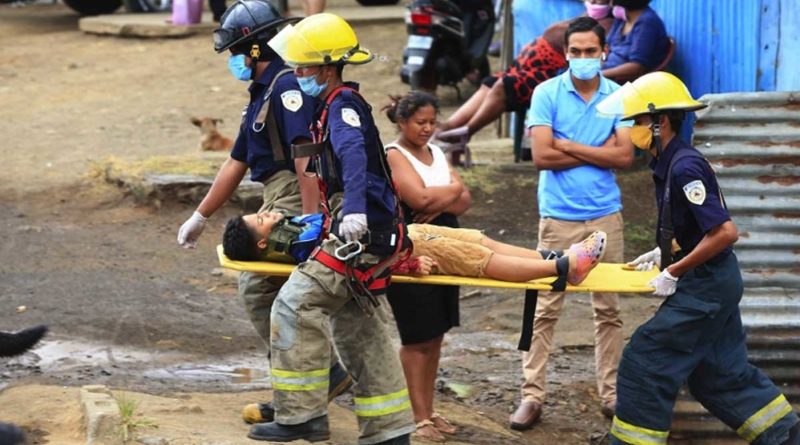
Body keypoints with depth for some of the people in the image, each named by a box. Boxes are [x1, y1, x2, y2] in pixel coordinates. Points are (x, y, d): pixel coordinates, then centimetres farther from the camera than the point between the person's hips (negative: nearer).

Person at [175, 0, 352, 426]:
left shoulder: (287, 86, -12)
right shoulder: (262, 94, 20)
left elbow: (305, 156, -22)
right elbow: (236, 163, 26)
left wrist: (311, 221, -29)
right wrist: (200, 217, 30)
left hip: (296, 200, -10)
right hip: (278, 200, 10)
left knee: (259, 286, -9)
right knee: (260, 288, 8)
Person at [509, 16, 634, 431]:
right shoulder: (547, 94, -3)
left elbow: (625, 156, -6)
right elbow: (542, 156, -11)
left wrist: (569, 147, -10)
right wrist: (598, 152, -8)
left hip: (605, 216, 2)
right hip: (558, 217, -2)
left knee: (608, 309, 8)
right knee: (545, 309, -1)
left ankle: (610, 392, 17)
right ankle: (532, 393, 3)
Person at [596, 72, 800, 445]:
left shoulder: (685, 167, -22)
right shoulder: (669, 164, 7)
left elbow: (725, 232, -26)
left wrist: (674, 272, -21)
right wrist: (662, 253, 11)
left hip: (705, 284, -10)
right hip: (713, 283, 10)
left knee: (645, 361, -5)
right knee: (721, 370, 18)